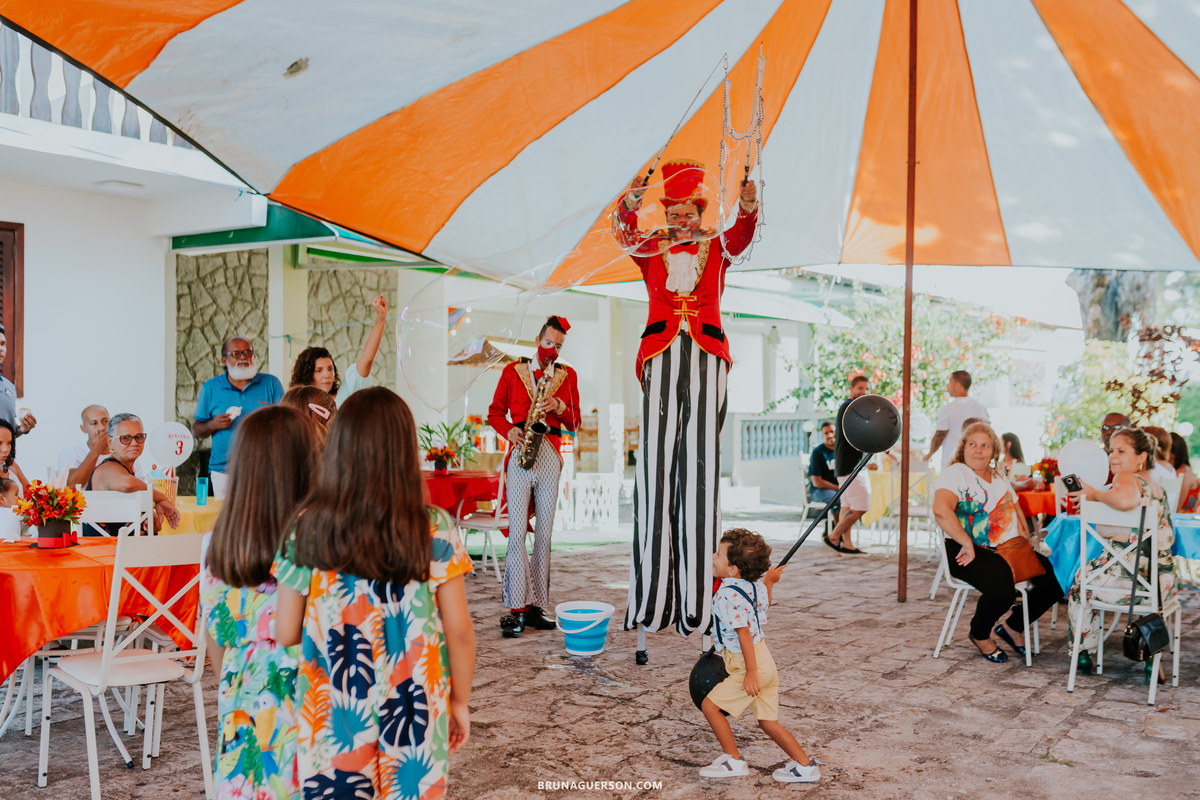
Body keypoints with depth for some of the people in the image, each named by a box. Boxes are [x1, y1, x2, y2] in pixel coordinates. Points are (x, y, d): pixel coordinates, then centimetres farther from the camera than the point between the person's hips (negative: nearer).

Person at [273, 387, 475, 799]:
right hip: (413, 716, 0)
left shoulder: (305, 530, -8)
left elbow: (284, 634, -3)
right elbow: (459, 631, -7)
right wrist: (460, 701, 8)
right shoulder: (435, 534, -11)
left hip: (330, 719, 1)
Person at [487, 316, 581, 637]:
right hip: (520, 456, -2)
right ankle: (516, 608, -6)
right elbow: (495, 412, 11)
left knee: (544, 534, 3)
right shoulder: (512, 371, 10)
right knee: (517, 533, -8)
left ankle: (536, 606, 10)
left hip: (550, 457, 2)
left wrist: (559, 407, -8)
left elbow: (575, 422, 12)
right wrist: (509, 431, -8)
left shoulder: (568, 376, 14)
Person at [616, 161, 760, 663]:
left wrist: (748, 206, -28)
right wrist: (631, 202, -27)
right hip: (661, 353, 0)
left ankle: (699, 605, -4)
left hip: (706, 357, 0)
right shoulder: (651, 249, 17)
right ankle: (650, 610, -6)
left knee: (701, 467, -5)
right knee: (656, 466, -7)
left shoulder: (716, 249, 16)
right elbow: (624, 232, -5)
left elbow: (742, 235, -6)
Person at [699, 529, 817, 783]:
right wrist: (768, 580, 44)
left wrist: (751, 672, -23)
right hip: (765, 661, 9)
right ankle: (805, 766, 18)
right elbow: (765, 604, 29)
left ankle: (733, 760, 7)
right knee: (768, 722, 16)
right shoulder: (755, 585, 7)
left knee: (709, 705, 0)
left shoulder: (728, 595, -20)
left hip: (752, 665, -9)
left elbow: (744, 633, -23)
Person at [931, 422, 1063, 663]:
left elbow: (1016, 509, 31)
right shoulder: (955, 474, -6)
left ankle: (1013, 626, 10)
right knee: (1002, 590, -34)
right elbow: (941, 510, -23)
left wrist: (1023, 534, 10)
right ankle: (980, 635, -1)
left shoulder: (999, 478, 20)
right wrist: (967, 544, -24)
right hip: (972, 553, -8)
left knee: (1056, 579, -11)